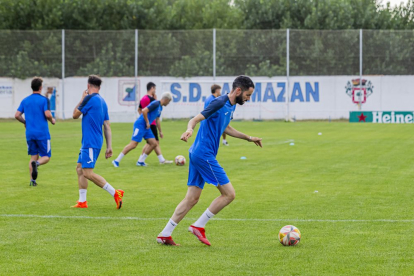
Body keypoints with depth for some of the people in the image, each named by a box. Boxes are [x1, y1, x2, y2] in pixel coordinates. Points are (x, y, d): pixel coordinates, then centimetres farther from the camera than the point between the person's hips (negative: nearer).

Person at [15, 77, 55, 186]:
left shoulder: (25, 100, 7)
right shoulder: (44, 100, -6)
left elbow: (17, 115, 4)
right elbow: (47, 114, -17)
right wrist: (52, 120, 4)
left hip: (30, 133, 4)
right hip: (42, 133, -4)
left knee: (33, 156, 12)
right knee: (46, 156, 5)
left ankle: (32, 180, 2)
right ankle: (36, 163, -27)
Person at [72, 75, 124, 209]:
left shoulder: (89, 98, -12)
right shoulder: (102, 101, 13)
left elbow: (75, 115, -3)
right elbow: (107, 126, 13)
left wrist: (82, 99, 9)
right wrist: (109, 147, 14)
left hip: (90, 143, -10)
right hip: (88, 142, 10)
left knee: (88, 173, -12)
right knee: (80, 168, 14)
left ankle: (115, 193, -15)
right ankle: (82, 201, 15)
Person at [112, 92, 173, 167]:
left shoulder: (160, 107, 16)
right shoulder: (155, 104, -15)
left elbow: (157, 119, 30)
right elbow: (144, 111, -25)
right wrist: (147, 122, -17)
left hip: (146, 127, 10)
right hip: (140, 126, -10)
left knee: (154, 143, 2)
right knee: (133, 144, -13)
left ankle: (140, 161, 9)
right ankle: (117, 161, -7)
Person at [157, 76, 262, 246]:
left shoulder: (231, 106, 14)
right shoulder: (220, 103, -14)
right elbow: (196, 119, -21)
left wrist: (249, 138, 39)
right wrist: (190, 129, -43)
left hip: (198, 155, 10)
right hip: (204, 154, -10)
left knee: (192, 199, 9)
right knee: (229, 194, -6)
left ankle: (165, 235, 8)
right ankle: (198, 226, 1)